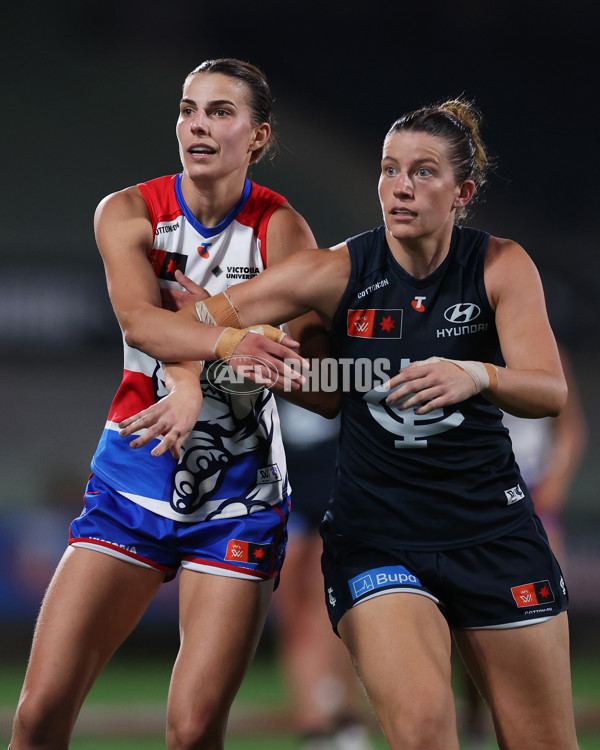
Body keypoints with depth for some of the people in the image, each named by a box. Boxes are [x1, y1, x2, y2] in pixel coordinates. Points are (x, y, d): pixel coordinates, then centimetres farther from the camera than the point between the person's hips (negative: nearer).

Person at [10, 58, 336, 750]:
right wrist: (226, 342, -39)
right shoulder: (127, 213, -1)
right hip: (132, 475, 2)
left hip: (238, 491, -2)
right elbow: (138, 319, -20)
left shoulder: (280, 228, -5)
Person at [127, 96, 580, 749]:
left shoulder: (502, 266, -5)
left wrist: (477, 375, -37)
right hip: (375, 534, -1)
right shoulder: (339, 271, -6)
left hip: (492, 529, 1)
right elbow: (205, 316, -2)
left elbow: (550, 390, -17)